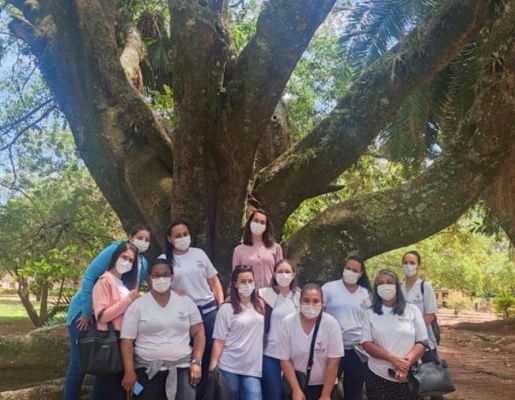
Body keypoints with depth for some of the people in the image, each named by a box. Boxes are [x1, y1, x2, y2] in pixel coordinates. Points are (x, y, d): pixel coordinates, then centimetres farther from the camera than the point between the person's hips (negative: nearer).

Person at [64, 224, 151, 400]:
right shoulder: (114, 251, -18)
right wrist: (87, 312, -21)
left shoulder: (144, 264, 1)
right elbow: (88, 278, -21)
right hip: (85, 311, -6)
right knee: (78, 364, -4)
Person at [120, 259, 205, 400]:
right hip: (147, 370, -1)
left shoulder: (186, 302, 7)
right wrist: (129, 372, -7)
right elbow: (127, 340, -1)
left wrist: (196, 362, -3)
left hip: (182, 367, 1)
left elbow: (198, 332, 8)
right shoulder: (137, 305, 1)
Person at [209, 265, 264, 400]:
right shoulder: (226, 309, -4)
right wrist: (212, 368, -9)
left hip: (253, 368, 2)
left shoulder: (260, 305, 8)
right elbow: (219, 341, -5)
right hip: (229, 368, -2)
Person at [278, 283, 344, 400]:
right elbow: (285, 360, -8)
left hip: (323, 385, 0)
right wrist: (296, 390, -13)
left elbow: (333, 362, -12)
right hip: (295, 383, 0)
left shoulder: (331, 323, -15)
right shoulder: (287, 322, -13)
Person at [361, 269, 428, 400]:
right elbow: (366, 343, -3)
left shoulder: (412, 310, 3)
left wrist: (407, 362, -15)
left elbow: (422, 342, 1)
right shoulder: (370, 313, 4)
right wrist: (392, 358, -17)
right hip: (377, 376, 1)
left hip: (408, 378, 0)